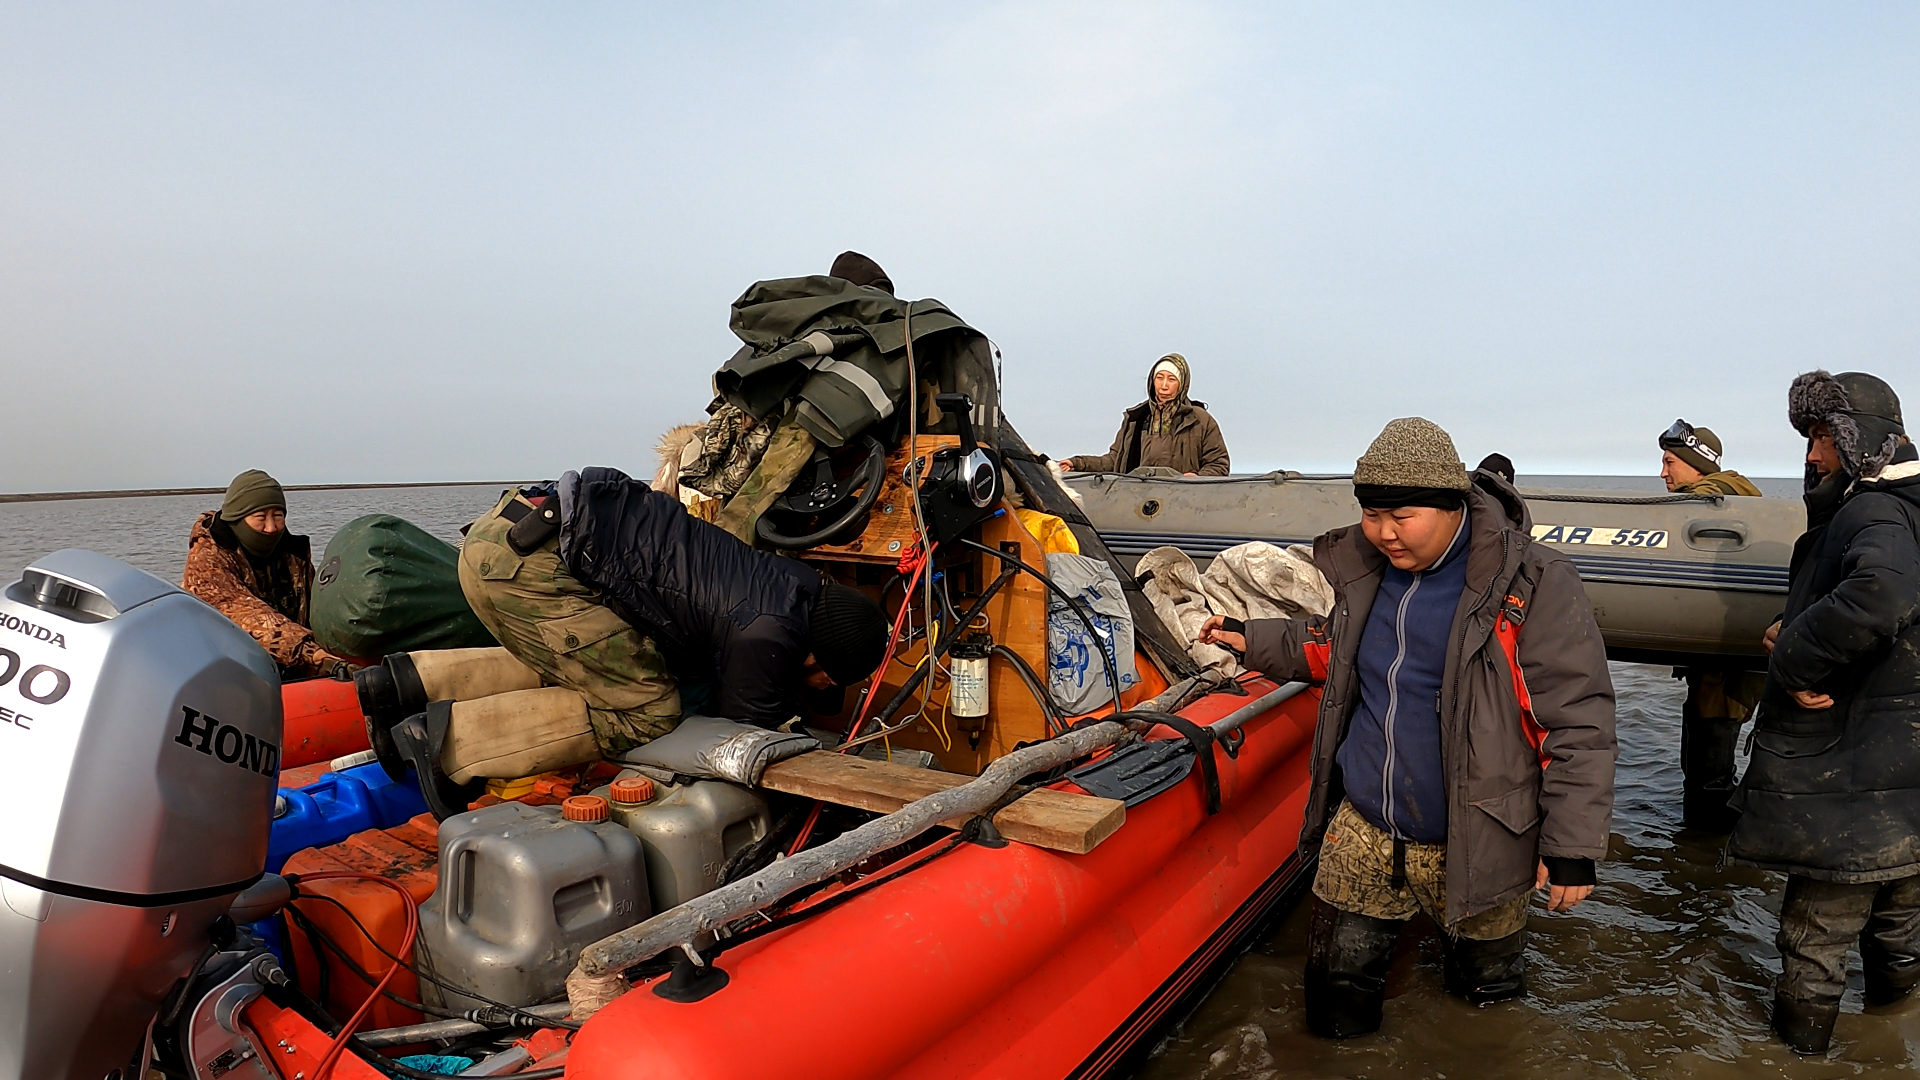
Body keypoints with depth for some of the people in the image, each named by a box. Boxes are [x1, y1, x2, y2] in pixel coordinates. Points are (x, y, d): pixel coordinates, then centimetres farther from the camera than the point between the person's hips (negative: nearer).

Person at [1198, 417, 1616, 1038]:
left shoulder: (1532, 584, -16)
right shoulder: (1359, 569, -1)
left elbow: (1578, 724, -14)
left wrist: (1572, 849, -14)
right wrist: (1253, 641, 4)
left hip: (1474, 849, -4)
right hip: (1360, 833, 4)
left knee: (1486, 996, 21)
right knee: (1334, 1015, 14)